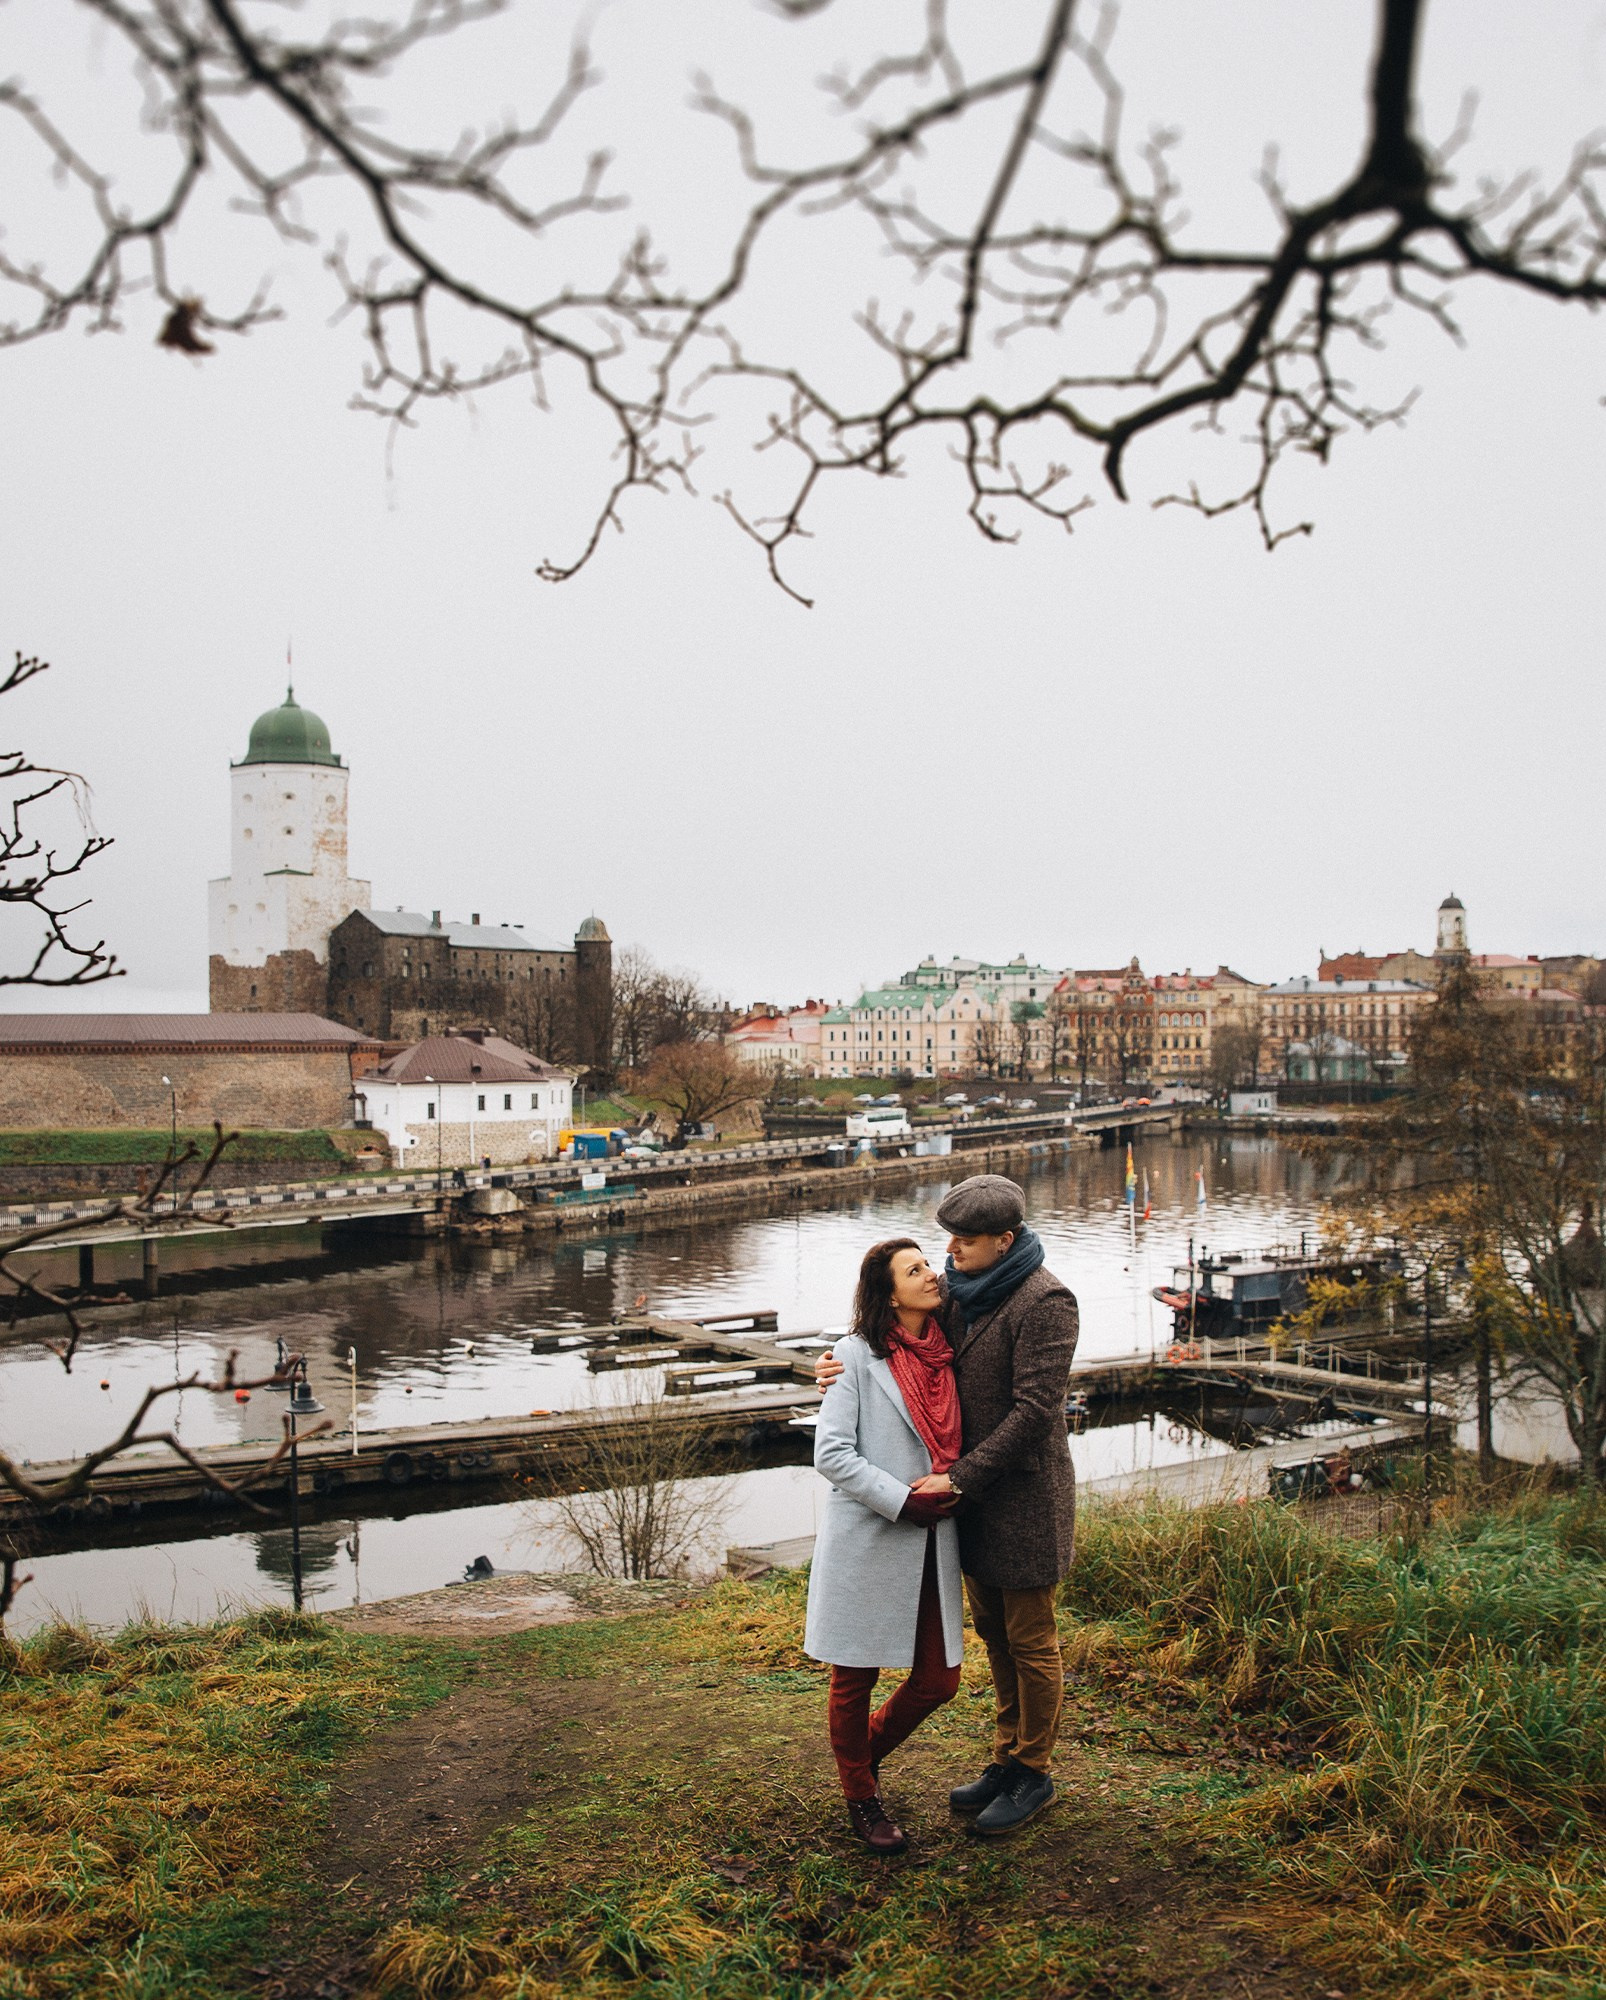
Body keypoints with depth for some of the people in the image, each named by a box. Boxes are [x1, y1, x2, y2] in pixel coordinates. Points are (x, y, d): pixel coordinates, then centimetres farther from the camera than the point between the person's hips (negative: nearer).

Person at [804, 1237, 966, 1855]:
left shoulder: (947, 1353, 7)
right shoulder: (858, 1354, -8)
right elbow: (831, 1453, -12)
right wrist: (901, 1500, -17)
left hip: (932, 1543, 5)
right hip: (866, 1542, -5)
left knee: (937, 1680, 8)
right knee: (855, 1679, 10)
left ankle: (868, 1750, 38)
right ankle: (860, 1796, 33)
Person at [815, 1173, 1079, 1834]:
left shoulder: (1044, 1302, -21)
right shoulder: (958, 1290, 3)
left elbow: (1033, 1409, -24)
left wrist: (960, 1477, -24)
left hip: (1024, 1495, -8)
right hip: (972, 1489, 8)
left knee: (1030, 1641, 8)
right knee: (992, 1629, 20)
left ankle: (1034, 1773, 25)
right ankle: (1008, 1757, 36)